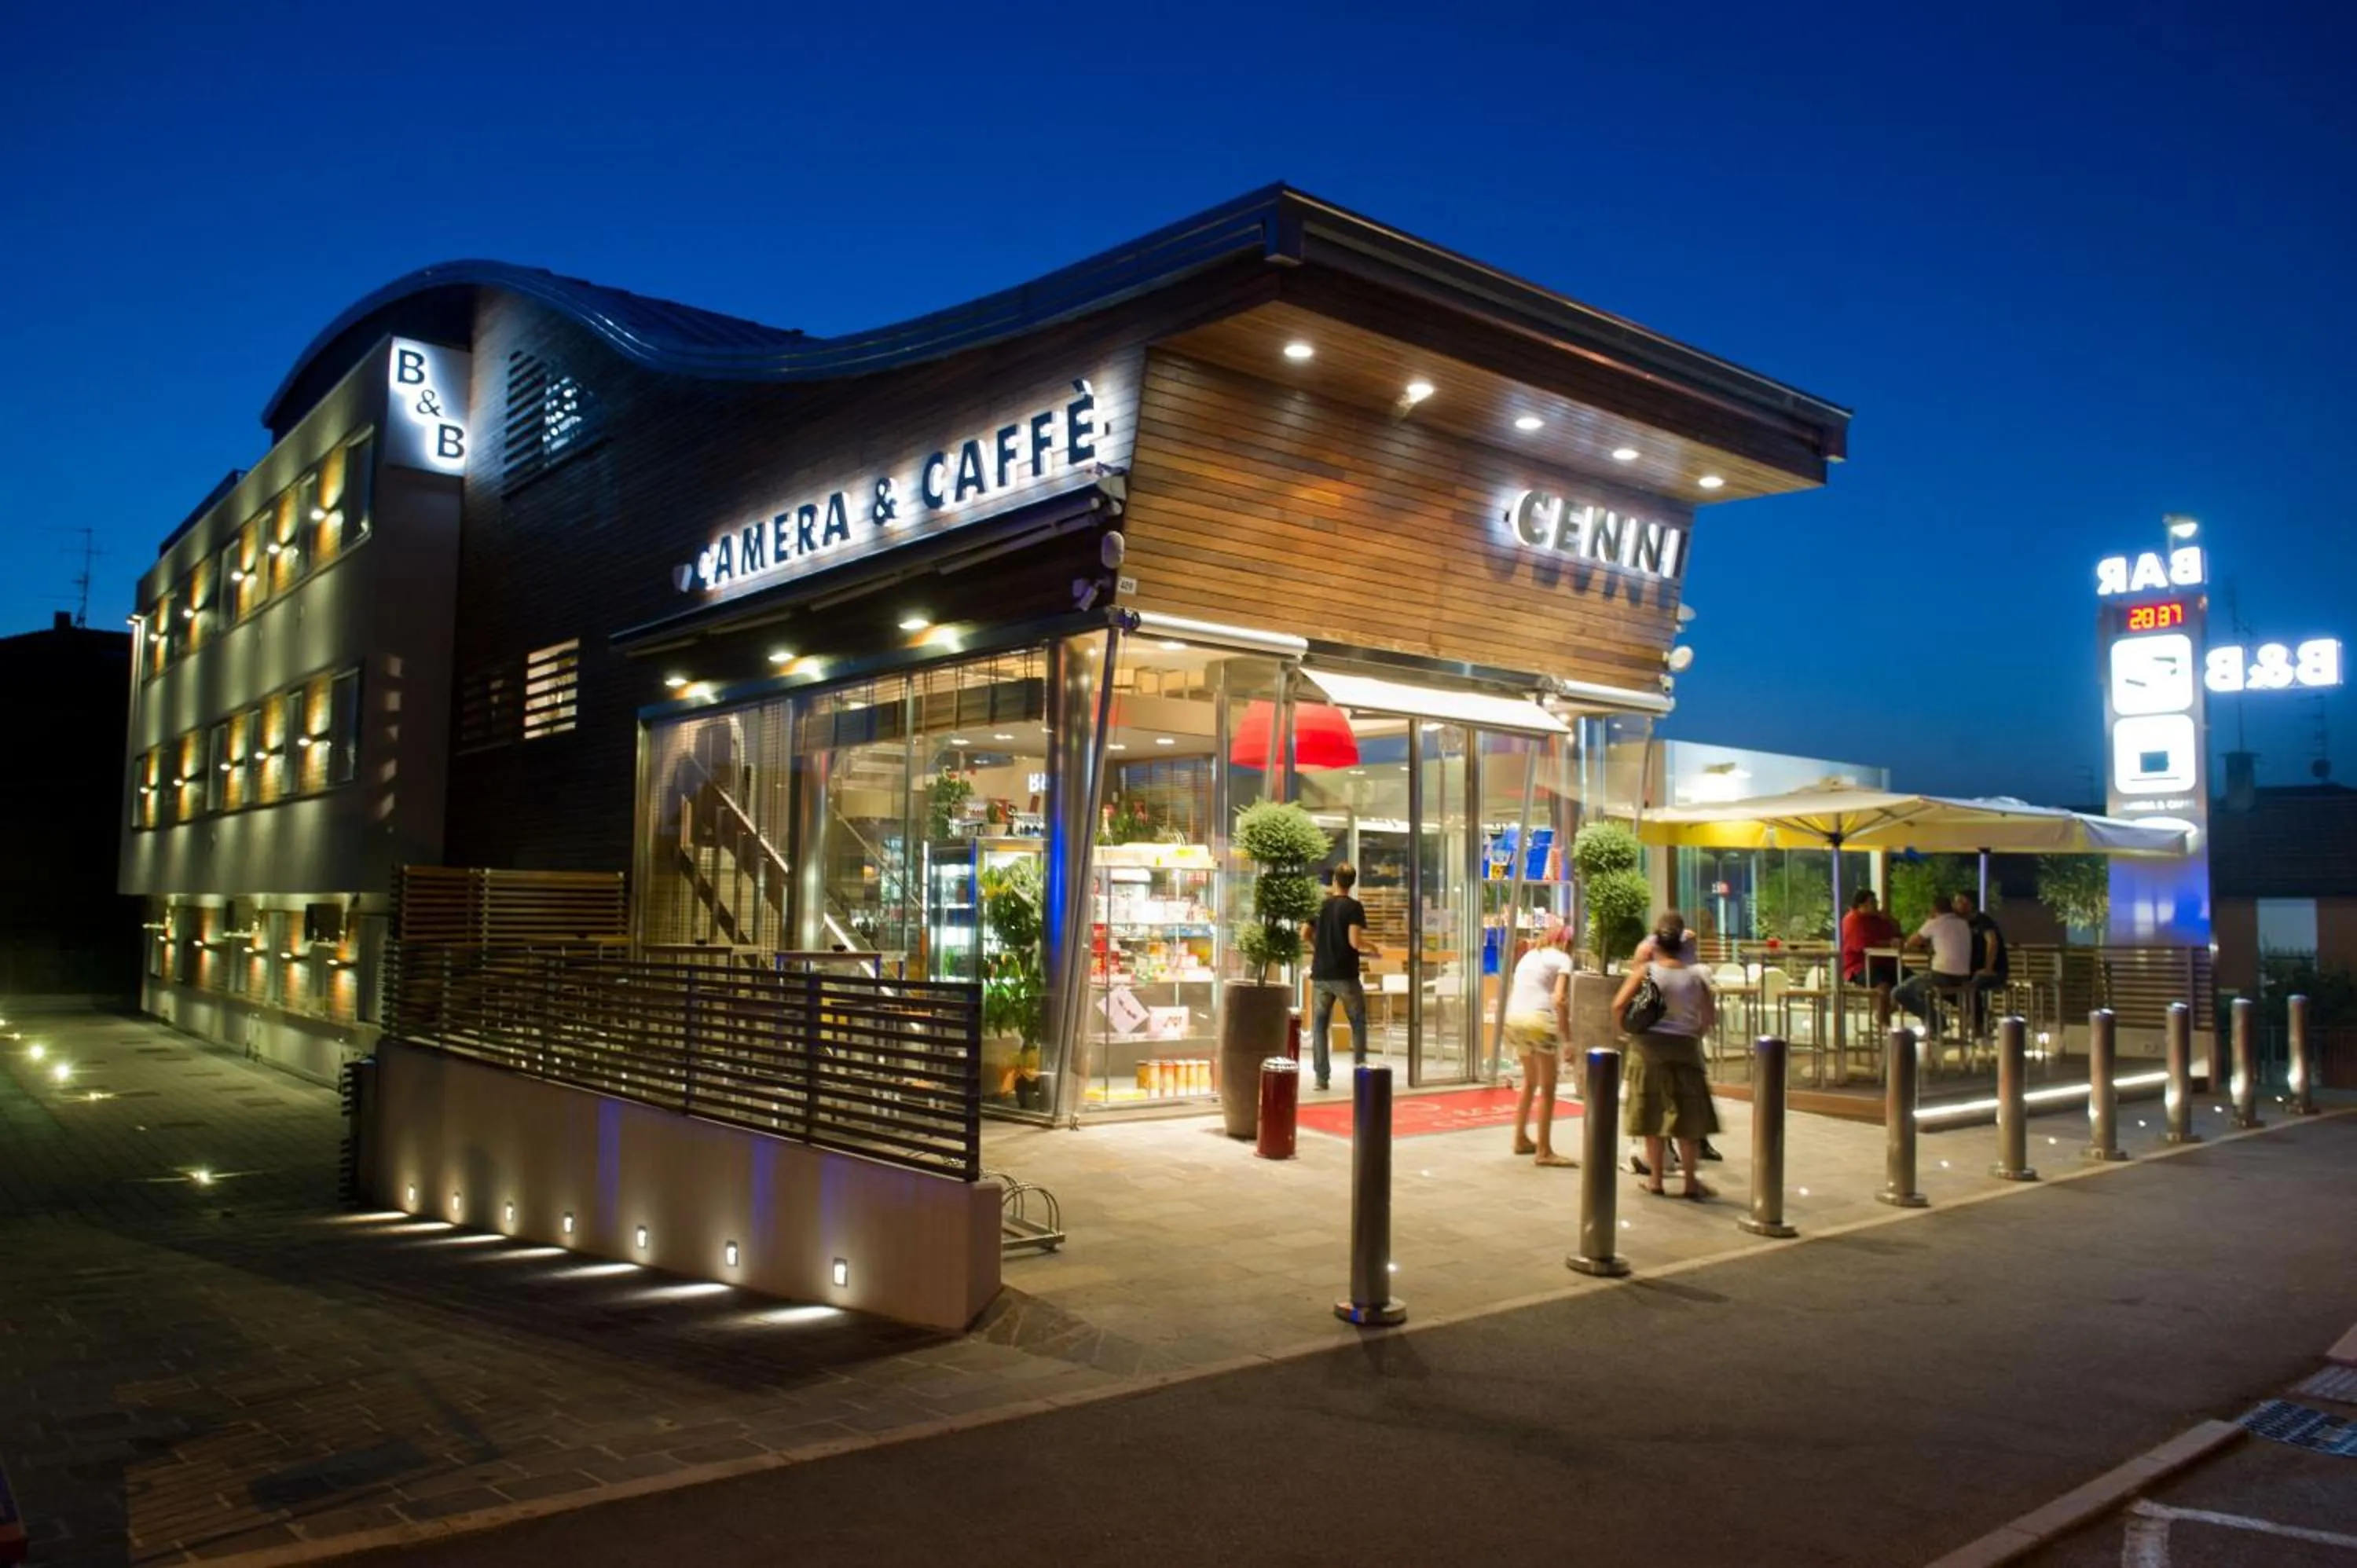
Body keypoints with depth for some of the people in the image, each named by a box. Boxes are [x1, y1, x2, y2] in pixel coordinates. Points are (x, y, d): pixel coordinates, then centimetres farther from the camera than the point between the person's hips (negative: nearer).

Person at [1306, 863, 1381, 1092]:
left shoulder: (1320, 905, 7)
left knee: (1319, 1025, 8)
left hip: (1321, 974, 3)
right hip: (1345, 975, -3)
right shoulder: (1354, 907, -7)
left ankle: (1322, 1077, 3)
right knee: (1358, 1022, 14)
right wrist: (1372, 949, 2)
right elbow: (1355, 942, -17)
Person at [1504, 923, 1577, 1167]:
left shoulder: (1528, 956, 22)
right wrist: (1568, 1037, -9)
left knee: (1530, 1081, 26)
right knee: (1548, 1088, 5)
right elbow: (1559, 1000, -11)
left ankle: (1521, 1139, 33)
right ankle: (1544, 1151, 8)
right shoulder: (1562, 959, 1)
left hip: (1513, 1020, 7)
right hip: (1539, 1020, -7)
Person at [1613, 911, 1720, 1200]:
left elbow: (1618, 1005, -13)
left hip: (1650, 1046, -1)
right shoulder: (1695, 975, -2)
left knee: (1653, 1116, 9)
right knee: (1688, 1117, 9)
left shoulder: (1646, 971, -6)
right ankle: (1691, 1183, 12)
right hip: (1685, 1046, 1)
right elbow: (1708, 1017, 1)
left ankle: (1657, 1181, 14)